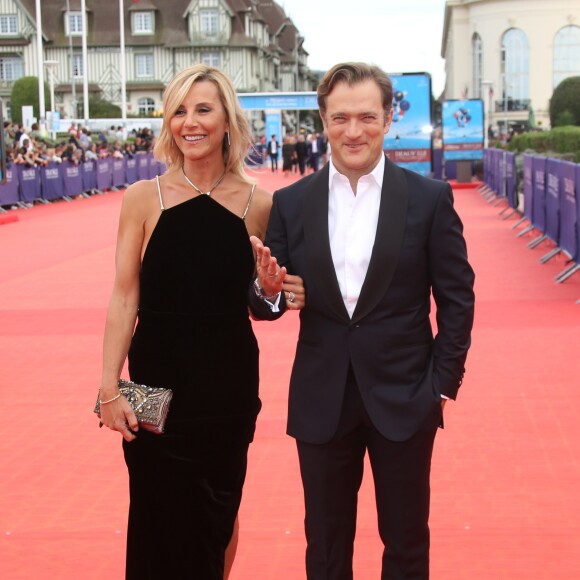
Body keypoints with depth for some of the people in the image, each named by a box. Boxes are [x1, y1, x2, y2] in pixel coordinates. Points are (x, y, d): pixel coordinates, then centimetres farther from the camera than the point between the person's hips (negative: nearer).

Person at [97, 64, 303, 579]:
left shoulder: (257, 203, -2)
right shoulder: (144, 198, -5)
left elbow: (259, 302, 7)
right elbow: (124, 297, -5)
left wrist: (272, 292, -15)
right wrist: (109, 386, -10)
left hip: (229, 381, 1)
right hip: (157, 377, -1)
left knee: (220, 509, 14)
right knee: (161, 511, 7)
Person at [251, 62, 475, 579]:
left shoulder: (430, 198, -4)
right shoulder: (292, 203, 1)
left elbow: (457, 298, -1)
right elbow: (273, 300, 4)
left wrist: (444, 384, -5)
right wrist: (267, 286, -19)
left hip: (404, 399, -1)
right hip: (322, 401, 2)